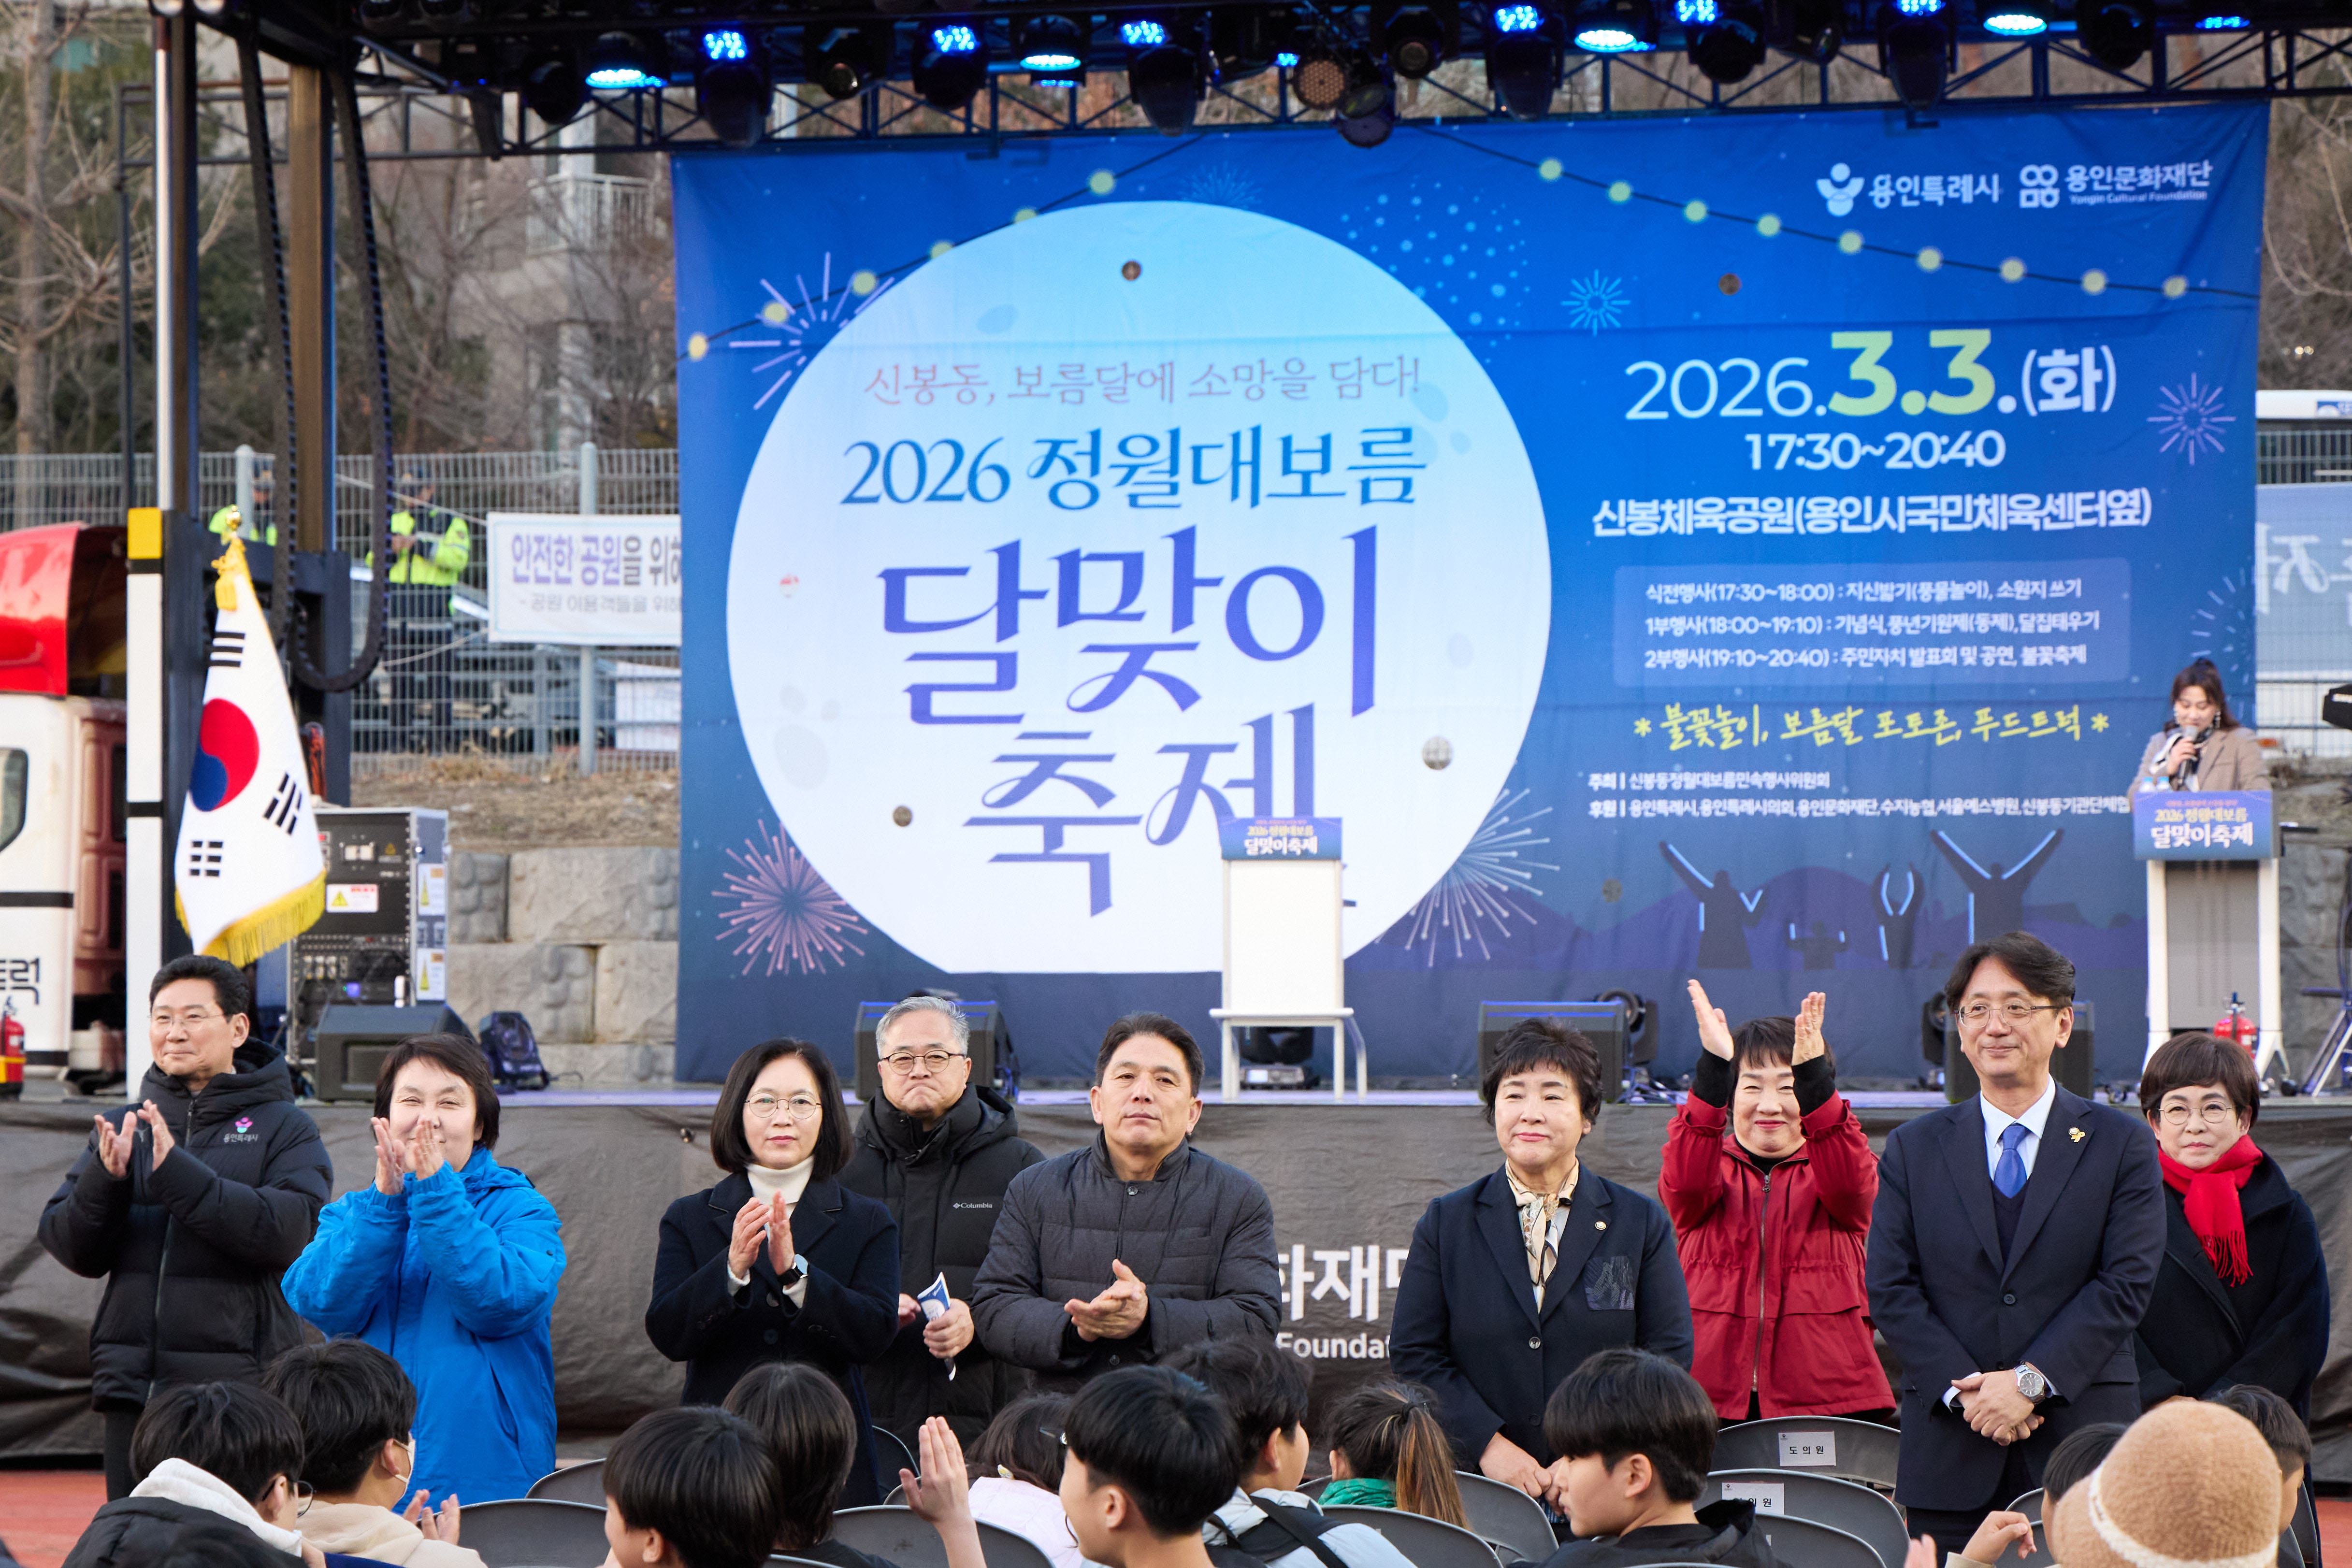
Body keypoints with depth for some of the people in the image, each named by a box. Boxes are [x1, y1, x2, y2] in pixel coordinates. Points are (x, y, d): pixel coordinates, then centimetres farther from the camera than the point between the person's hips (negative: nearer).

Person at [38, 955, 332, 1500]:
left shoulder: (285, 1129, 3)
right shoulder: (122, 1127, 15)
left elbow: (287, 1230, -14)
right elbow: (72, 1248, 8)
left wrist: (177, 1172, -19)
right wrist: (105, 1179, -12)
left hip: (239, 1385, -4)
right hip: (133, 1382, 4)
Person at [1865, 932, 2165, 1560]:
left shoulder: (2122, 1144, 6)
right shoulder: (1913, 1149, 11)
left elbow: (2127, 1284, -3)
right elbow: (1890, 1290, 4)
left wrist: (2032, 1381, -12)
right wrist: (1964, 1390, -10)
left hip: (2081, 1437, -1)